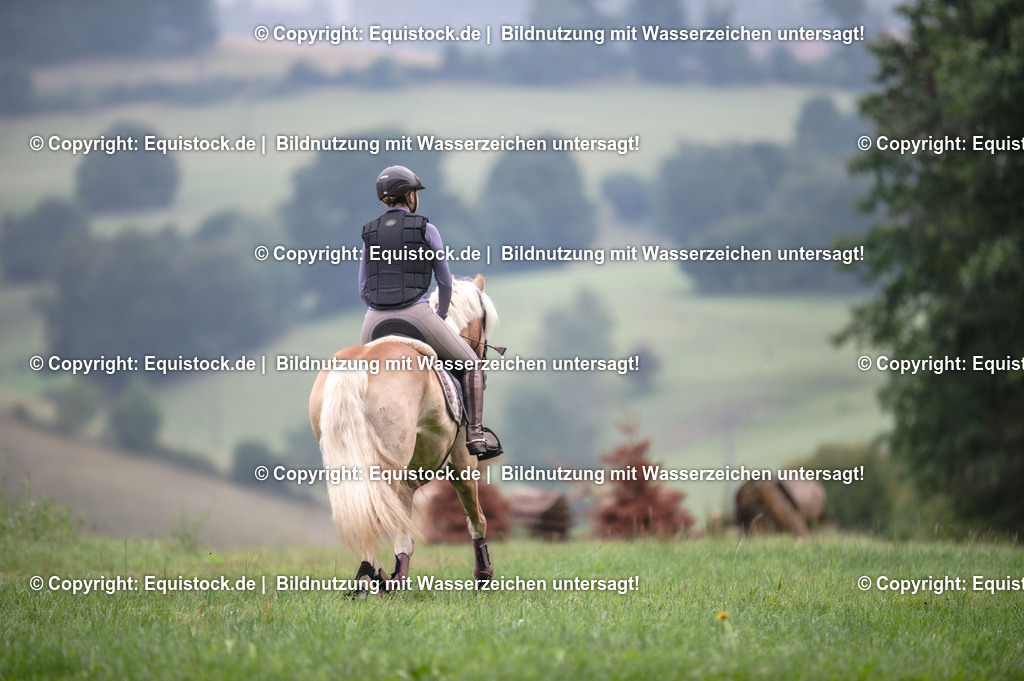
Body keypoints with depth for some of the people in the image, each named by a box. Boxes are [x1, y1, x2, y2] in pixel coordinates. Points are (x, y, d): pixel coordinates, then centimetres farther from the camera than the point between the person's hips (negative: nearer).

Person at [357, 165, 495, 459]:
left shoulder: (370, 232, 12)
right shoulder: (425, 229, 2)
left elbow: (364, 290, 13)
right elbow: (444, 281, 7)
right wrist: (440, 316, 24)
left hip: (375, 321, 4)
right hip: (417, 314, -3)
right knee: (470, 363, 15)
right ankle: (474, 437, 5)